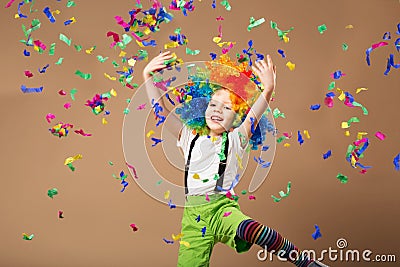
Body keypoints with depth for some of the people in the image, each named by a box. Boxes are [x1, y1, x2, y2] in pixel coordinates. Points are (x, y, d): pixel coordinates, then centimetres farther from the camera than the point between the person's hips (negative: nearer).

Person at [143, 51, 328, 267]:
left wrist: (268, 90, -27)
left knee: (249, 229, -34)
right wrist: (147, 77, -1)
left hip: (222, 208, -3)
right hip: (193, 215, 4)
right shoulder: (191, 138, 14)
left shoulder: (234, 140, 8)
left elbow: (253, 115, -10)